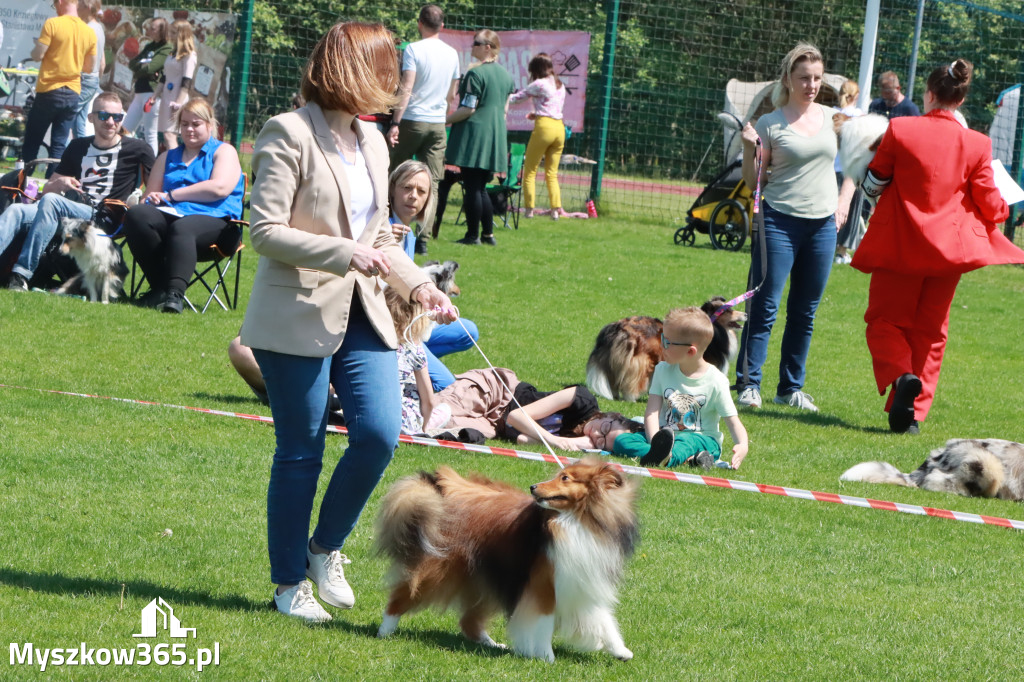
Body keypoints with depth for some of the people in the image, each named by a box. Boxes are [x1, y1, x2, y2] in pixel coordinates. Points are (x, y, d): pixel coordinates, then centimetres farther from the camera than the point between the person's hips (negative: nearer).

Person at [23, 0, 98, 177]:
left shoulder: (53, 24, -11)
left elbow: (37, 55, -12)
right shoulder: (89, 32, 4)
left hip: (50, 91, -4)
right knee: (59, 145, 7)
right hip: (73, 94, 4)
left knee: (31, 142, 7)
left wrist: (34, 51, 10)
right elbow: (90, 68, 11)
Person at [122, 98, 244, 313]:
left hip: (213, 220, -5)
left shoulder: (224, 152, 13)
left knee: (182, 228, -40)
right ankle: (159, 287, -30)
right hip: (169, 215, 5)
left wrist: (170, 196, -4)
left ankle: (175, 294, -56)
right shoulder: (168, 157, 31)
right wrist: (152, 200, -4)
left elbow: (219, 188, -6)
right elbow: (150, 195, 24)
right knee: (136, 215, -28)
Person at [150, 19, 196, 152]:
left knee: (169, 135, -18)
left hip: (177, 101, -9)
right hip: (166, 99, 9)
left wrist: (179, 103, -20)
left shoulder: (189, 55, -9)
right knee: (166, 138, 6)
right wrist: (154, 97, 17)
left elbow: (186, 83, -14)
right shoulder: (172, 54, 18)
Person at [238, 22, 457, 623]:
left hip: (362, 314, 6)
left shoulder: (372, 140, 14)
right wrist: (344, 252, -22)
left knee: (381, 432, -9)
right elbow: (266, 230, -14)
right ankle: (290, 584, 14)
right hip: (298, 318, -6)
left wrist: (419, 284, 6)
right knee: (301, 453, 0)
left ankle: (326, 547, 13)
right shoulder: (289, 134, -9)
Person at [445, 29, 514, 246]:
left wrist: (444, 120, -6)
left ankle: (473, 234, -2)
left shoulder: (476, 73, -14)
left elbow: (468, 109, -16)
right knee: (481, 187, 14)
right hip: (497, 135, 8)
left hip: (474, 134, -8)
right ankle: (488, 234, 13)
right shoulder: (506, 74, 11)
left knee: (472, 187, -3)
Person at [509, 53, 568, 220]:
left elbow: (517, 96, -1)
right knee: (552, 174, 10)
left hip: (544, 126, -7)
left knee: (529, 172, 2)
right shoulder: (560, 86, 16)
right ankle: (556, 209, -2)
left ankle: (529, 209, -3)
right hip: (560, 128, 7)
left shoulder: (539, 84, -5)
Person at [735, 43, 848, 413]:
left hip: (822, 224, 4)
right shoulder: (771, 124, -3)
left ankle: (791, 387, 15)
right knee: (765, 305, -6)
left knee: (805, 312, 8)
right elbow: (753, 180, -1)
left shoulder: (834, 118, 8)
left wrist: (845, 199, 9)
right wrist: (749, 147, -17)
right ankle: (748, 384, -2)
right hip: (780, 220, -4)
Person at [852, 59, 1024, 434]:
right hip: (949, 248, 2)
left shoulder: (899, 130, -11)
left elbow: (873, 184, -3)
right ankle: (914, 413, 9)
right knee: (930, 331, 13)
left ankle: (900, 376, -20)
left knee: (885, 320, 10)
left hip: (900, 246, -2)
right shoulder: (977, 144, -6)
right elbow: (989, 204, 0)